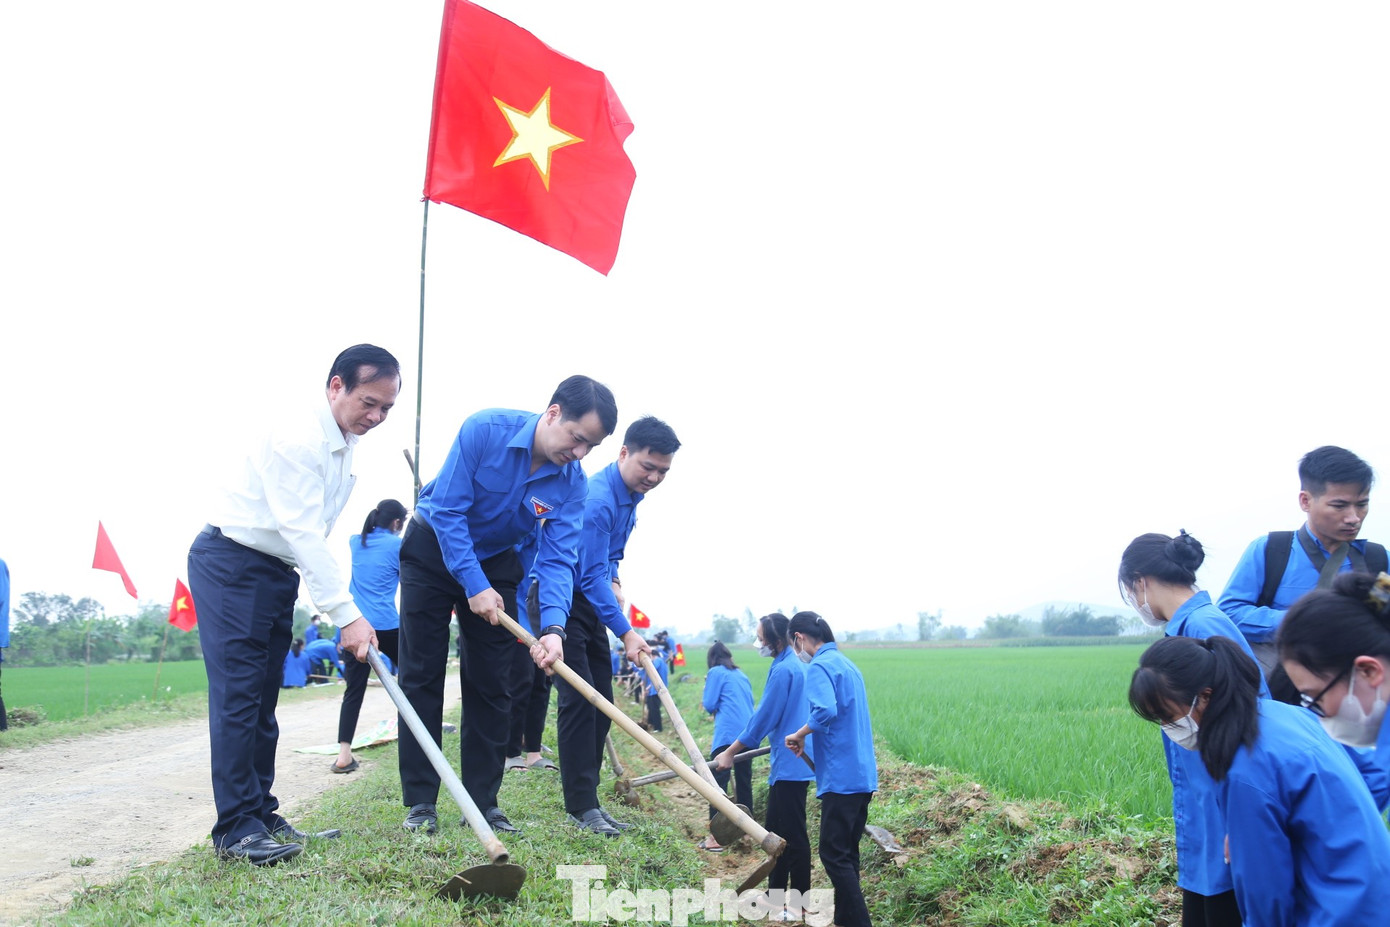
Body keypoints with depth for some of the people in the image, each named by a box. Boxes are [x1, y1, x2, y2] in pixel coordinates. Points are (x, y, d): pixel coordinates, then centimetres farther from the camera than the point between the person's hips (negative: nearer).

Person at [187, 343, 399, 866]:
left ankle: (261, 815, 15)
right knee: (239, 694, -12)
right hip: (229, 564, -9)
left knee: (264, 699, 10)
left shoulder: (343, 446, 9)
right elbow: (302, 535, -27)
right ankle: (236, 828, -10)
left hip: (276, 572, 9)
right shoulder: (299, 441, -21)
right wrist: (347, 615, -30)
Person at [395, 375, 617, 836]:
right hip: (433, 550, -3)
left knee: (492, 685, 0)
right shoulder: (485, 430, -28)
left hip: (495, 561, 3)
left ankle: (483, 802, 8)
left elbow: (558, 558, -19)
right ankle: (420, 802, 4)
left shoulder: (572, 481, -17)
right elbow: (448, 509, -26)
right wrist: (474, 586, -29)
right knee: (421, 676, -2)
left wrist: (553, 626, -35)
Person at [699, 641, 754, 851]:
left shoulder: (716, 672, 2)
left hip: (727, 733, -7)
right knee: (744, 781, 13)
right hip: (748, 732, 7)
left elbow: (709, 705, -2)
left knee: (719, 781, -8)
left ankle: (715, 836, -14)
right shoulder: (741, 675, 21)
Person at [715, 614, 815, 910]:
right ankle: (776, 894, 24)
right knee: (776, 832, 16)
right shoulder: (794, 665, 12)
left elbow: (764, 718, -17)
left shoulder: (783, 670, -18)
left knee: (793, 836, -3)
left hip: (790, 764, -10)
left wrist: (731, 752, -11)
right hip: (787, 762, 10)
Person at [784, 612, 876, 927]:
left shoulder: (819, 667, -12)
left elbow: (825, 711, -29)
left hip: (842, 777, -9)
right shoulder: (847, 664, 17)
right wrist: (808, 739, 24)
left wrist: (799, 735, -13)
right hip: (863, 774, 9)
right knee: (847, 853, 14)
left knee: (833, 854, -5)